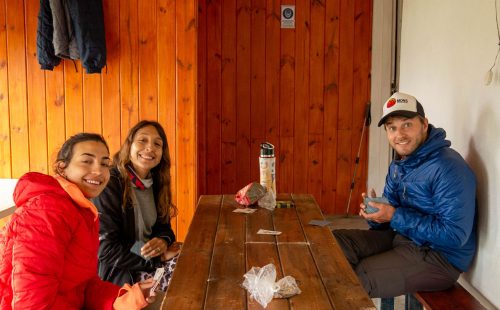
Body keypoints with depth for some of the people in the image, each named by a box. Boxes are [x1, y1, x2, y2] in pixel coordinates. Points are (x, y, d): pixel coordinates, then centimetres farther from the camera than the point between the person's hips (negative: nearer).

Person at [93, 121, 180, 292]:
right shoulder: (108, 185, -18)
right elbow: (105, 249, -20)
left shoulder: (155, 183, 5)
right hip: (115, 272, -7)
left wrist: (163, 241, -15)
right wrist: (159, 257, -21)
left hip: (147, 260, 7)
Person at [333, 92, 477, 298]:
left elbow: (454, 235, -26)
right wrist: (375, 213, -11)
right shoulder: (398, 165, 8)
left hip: (440, 256, -8)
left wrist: (395, 217, -23)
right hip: (401, 237, 8)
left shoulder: (448, 168, -21)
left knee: (355, 280, -22)